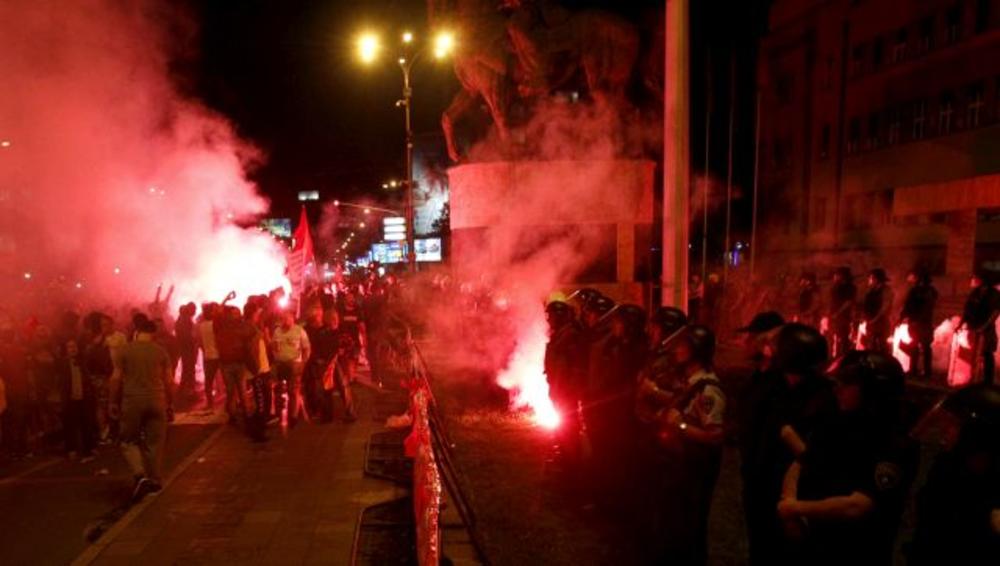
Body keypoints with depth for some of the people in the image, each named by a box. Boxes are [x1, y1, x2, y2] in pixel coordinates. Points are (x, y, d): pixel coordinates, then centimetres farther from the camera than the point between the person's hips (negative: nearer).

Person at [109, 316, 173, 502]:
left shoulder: (125, 350, -1)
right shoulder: (161, 351, 3)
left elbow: (116, 378, -2)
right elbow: (168, 381, 3)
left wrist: (113, 402, 8)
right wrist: (170, 404, 12)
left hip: (132, 401, -1)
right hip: (156, 401, 1)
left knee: (129, 441, 11)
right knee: (154, 442, 10)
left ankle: (140, 476, -8)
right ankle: (154, 481, 15)